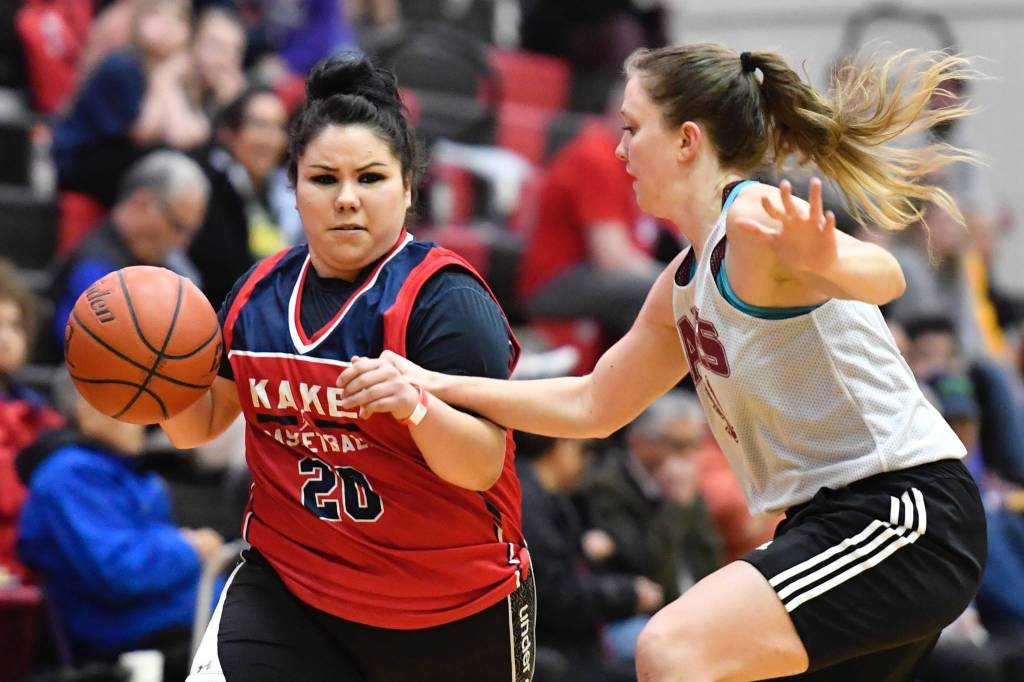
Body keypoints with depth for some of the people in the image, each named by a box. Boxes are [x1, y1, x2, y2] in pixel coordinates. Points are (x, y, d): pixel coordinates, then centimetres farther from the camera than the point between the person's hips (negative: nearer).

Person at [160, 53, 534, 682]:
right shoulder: (260, 292, 2)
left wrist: (415, 405, -42)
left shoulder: (444, 298, -16)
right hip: (290, 585, 4)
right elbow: (202, 423, 13)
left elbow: (483, 467, -22)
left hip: (453, 610, -3)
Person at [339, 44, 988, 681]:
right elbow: (592, 406, 25)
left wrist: (823, 265, -58)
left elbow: (883, 276, -35)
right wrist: (435, 385, 19)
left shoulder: (755, 220, -15)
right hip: (826, 520, 10)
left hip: (908, 514, -10)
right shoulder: (685, 282, 15)